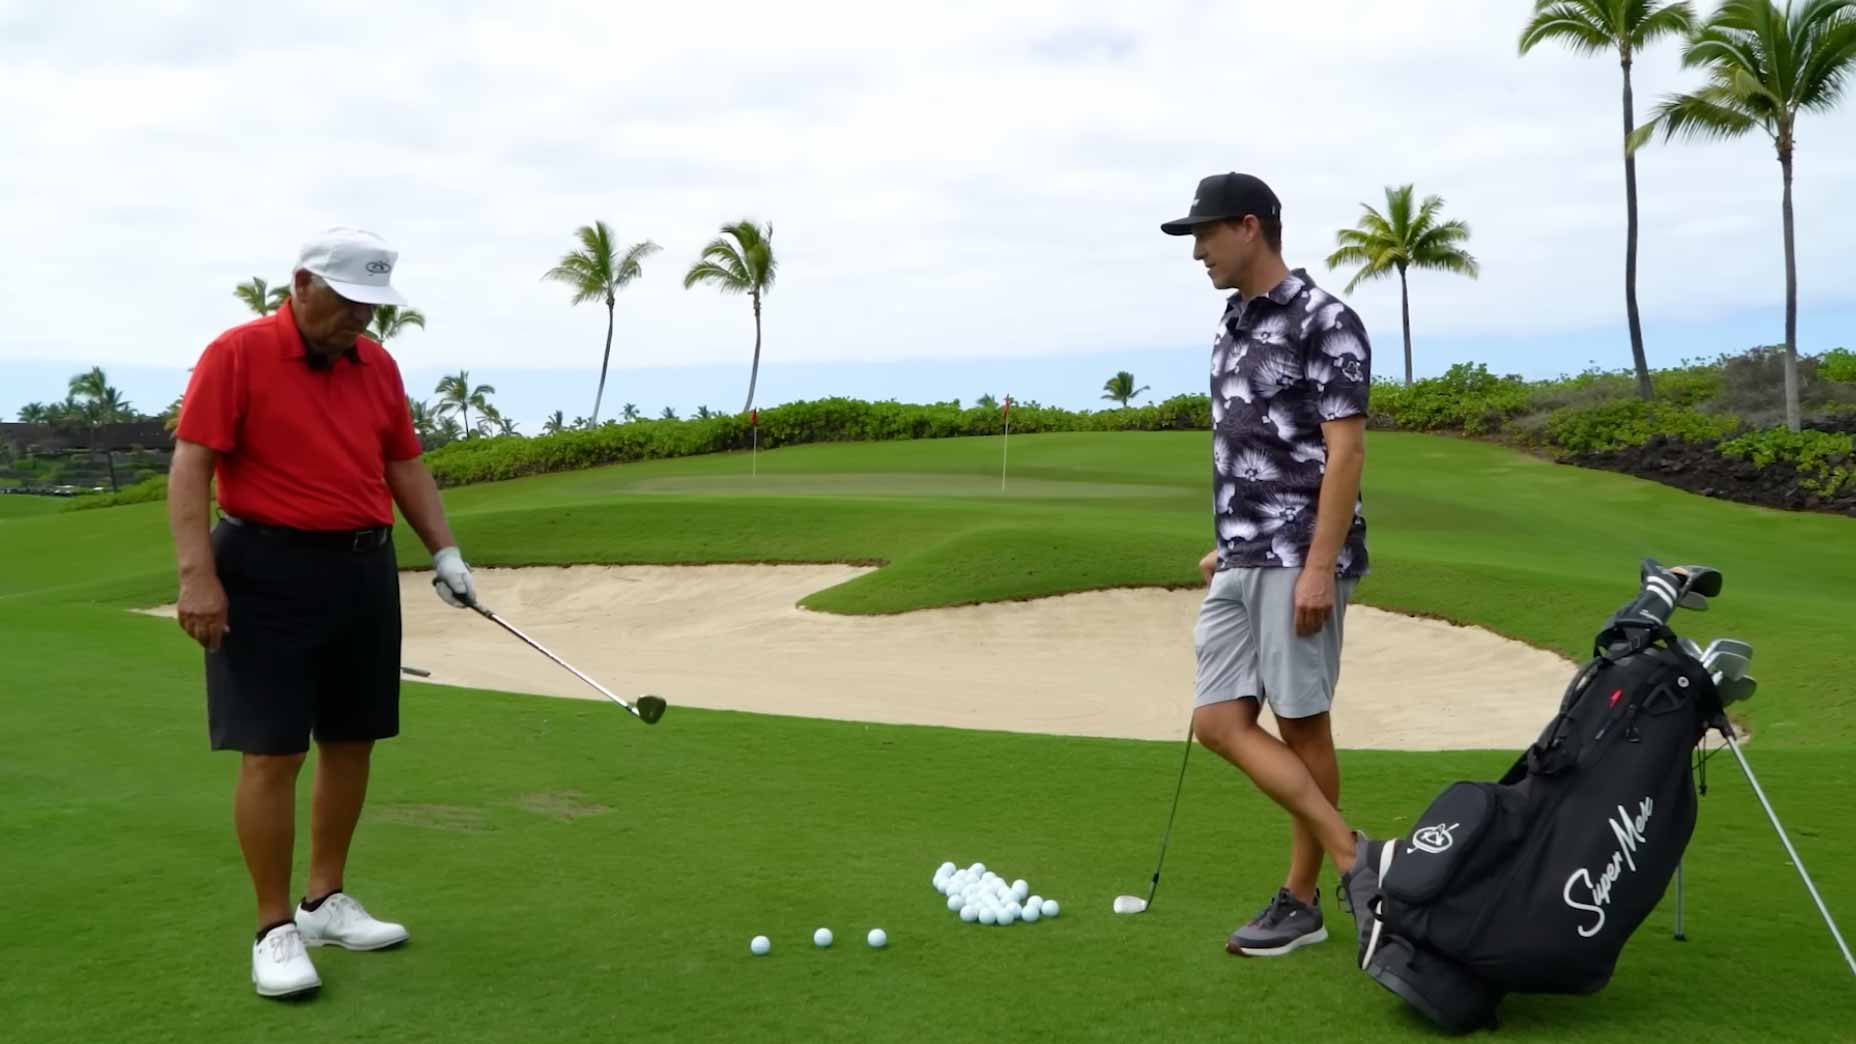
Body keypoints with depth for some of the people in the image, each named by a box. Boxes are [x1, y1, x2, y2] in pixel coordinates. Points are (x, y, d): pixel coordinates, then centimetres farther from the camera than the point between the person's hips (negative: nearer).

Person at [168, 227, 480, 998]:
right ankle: (276, 929, 6)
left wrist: (444, 550, 7)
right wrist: (197, 573, -20)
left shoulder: (377, 364, 9)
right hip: (270, 571, -6)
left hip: (365, 570, 6)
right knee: (271, 752, -4)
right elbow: (190, 465, -12)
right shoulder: (236, 354, -8)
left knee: (352, 742, 10)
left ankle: (326, 902, 24)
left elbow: (404, 465, 16)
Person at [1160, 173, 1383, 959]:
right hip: (1241, 563, 8)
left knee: (1301, 725, -1)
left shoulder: (1324, 322, -10)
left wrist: (1319, 565, -21)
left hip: (1298, 560, -8)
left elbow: (1345, 451, -15)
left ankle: (1302, 898, 12)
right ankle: (1353, 858, 7)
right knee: (1220, 723, 1)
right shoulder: (1233, 328, 16)